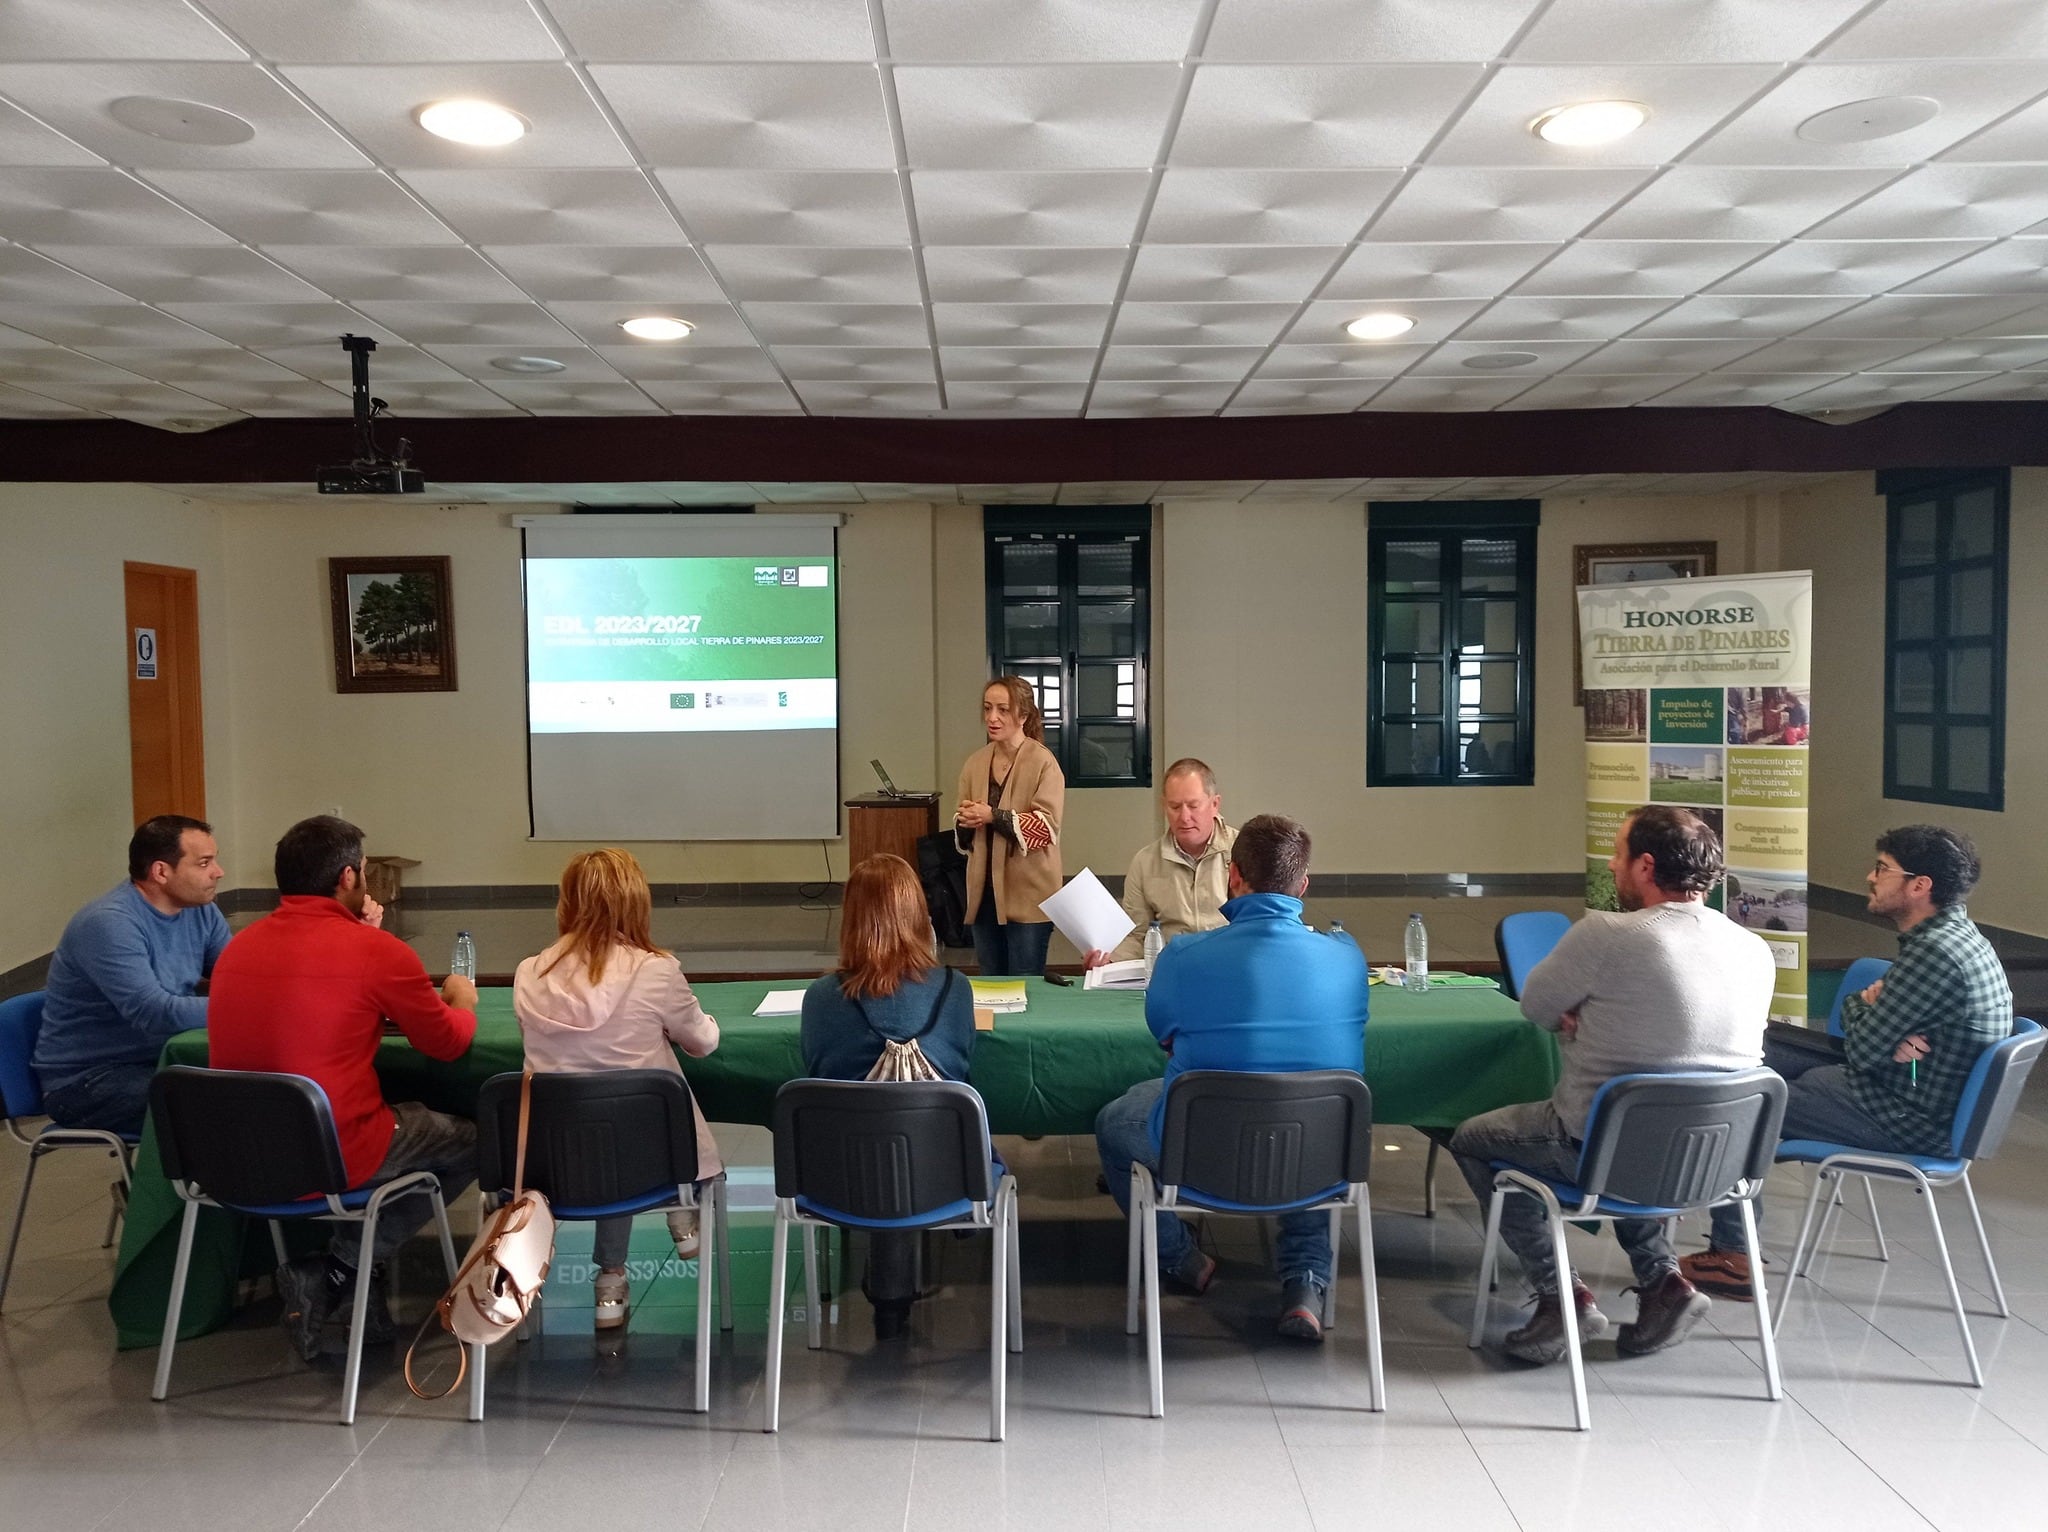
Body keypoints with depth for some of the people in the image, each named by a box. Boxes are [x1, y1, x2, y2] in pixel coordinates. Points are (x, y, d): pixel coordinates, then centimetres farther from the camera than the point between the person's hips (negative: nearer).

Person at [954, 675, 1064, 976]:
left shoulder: (1043, 762, -10)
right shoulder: (976, 763, 8)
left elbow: (1047, 827, -16)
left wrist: (993, 816, -20)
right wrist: (965, 822, -7)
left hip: (1028, 894, -6)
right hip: (984, 891, 6)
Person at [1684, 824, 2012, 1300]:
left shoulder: (1935, 952, -27)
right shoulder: (1955, 935, 6)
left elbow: (1862, 1049, -22)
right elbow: (1874, 1042, 11)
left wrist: (1857, 1005, -1)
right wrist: (1890, 1041, -13)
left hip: (1910, 1123, -10)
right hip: (1913, 1090, 10)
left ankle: (1733, 1256, 5)